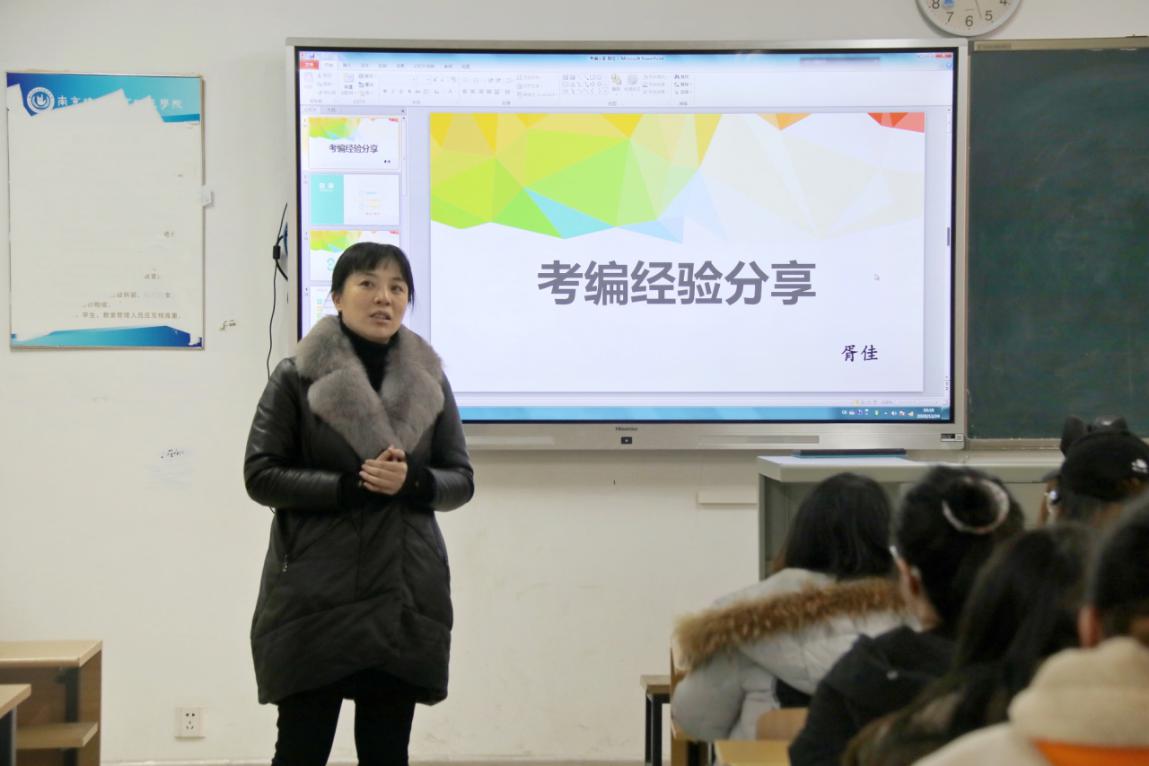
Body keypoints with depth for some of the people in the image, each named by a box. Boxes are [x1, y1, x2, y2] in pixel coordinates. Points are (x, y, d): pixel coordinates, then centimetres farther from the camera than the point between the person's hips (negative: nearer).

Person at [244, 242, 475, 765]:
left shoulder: (430, 380, 9)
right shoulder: (296, 377, -2)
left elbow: (461, 480, 9)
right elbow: (260, 476, -6)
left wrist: (412, 481, -13)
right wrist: (352, 485, -17)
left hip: (405, 597, 3)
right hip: (316, 596, -3)